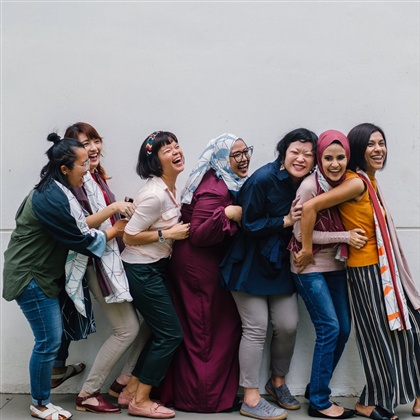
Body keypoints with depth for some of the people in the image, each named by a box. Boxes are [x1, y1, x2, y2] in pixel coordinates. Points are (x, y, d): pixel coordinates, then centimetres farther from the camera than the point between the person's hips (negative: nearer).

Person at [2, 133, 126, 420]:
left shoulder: (55, 191, 7)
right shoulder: (53, 199, -25)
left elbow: (79, 223, 10)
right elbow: (82, 239, -20)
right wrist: (117, 230, -7)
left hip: (43, 273, 10)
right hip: (31, 277, -10)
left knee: (52, 337, 16)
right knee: (49, 341, -1)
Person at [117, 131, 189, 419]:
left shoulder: (170, 187, 5)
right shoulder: (155, 194, -23)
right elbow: (129, 236, -20)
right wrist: (168, 234, -19)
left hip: (157, 266, 9)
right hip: (142, 270, -9)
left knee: (163, 332, 13)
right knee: (171, 334, -3)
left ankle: (132, 390, 25)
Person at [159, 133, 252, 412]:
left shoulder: (229, 183, 10)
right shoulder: (214, 188, -22)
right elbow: (198, 235, -27)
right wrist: (227, 214, -33)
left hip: (210, 263, 10)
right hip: (200, 266, -10)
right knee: (205, 334, 1)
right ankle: (204, 397, 14)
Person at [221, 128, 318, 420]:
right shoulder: (264, 179, -18)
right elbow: (249, 223, -17)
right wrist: (286, 221, -18)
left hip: (280, 263, 6)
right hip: (250, 262, -6)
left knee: (288, 325, 4)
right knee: (256, 327, -4)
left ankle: (278, 382, 30)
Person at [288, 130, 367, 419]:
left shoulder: (345, 183, 3)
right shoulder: (310, 186, -17)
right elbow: (302, 234, -16)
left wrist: (353, 236, -5)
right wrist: (345, 237, -17)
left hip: (335, 265, 7)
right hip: (310, 267, -7)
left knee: (343, 329, 7)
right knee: (329, 329, -8)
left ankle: (316, 389, 24)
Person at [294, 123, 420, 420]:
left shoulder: (370, 182, 9)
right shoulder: (357, 182, -19)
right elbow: (310, 207, -26)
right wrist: (307, 250, -20)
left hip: (385, 267, 9)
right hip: (367, 270, -9)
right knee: (384, 336, 3)